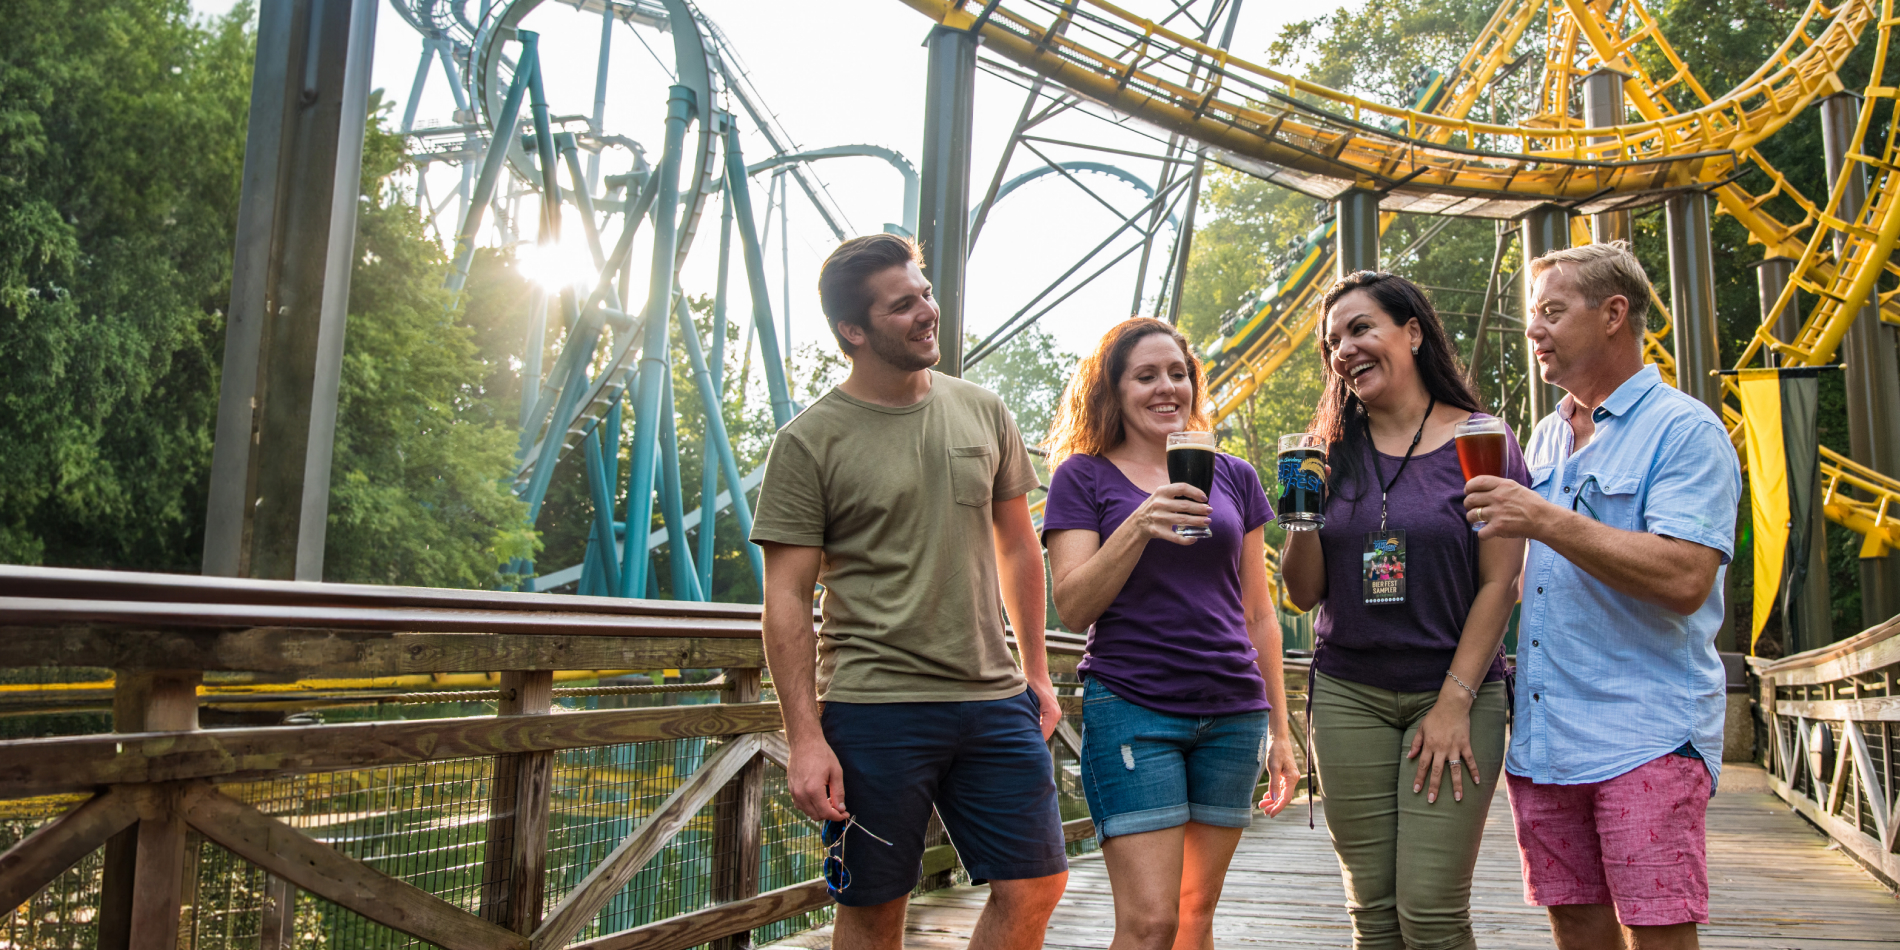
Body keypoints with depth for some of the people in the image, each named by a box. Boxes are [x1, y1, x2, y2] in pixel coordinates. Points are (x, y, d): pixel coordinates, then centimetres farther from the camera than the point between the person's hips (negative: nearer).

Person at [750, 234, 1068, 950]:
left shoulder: (983, 413, 9)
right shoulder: (809, 442, -4)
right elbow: (786, 601, -6)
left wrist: (1037, 673, 15)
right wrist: (804, 737, -12)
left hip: (995, 701, 4)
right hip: (873, 707, -4)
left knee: (1036, 886, 5)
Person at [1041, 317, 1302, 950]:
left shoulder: (1233, 476, 14)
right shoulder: (1082, 476, 3)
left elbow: (1258, 613, 16)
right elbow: (1072, 607, -7)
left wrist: (1280, 728, 14)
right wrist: (1138, 526, -20)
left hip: (1233, 714, 4)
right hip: (1132, 710, -4)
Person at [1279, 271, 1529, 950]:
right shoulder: (1335, 455, 7)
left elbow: (1499, 583, -4)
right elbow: (1304, 594, 8)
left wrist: (1455, 701, -9)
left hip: (1456, 695, -3)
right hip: (1349, 696, 3)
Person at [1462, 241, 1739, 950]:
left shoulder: (1684, 430, -6)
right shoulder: (1545, 438, 18)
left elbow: (1684, 580, -20)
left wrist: (1545, 520, -19)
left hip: (1645, 736, -7)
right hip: (1543, 736, 7)